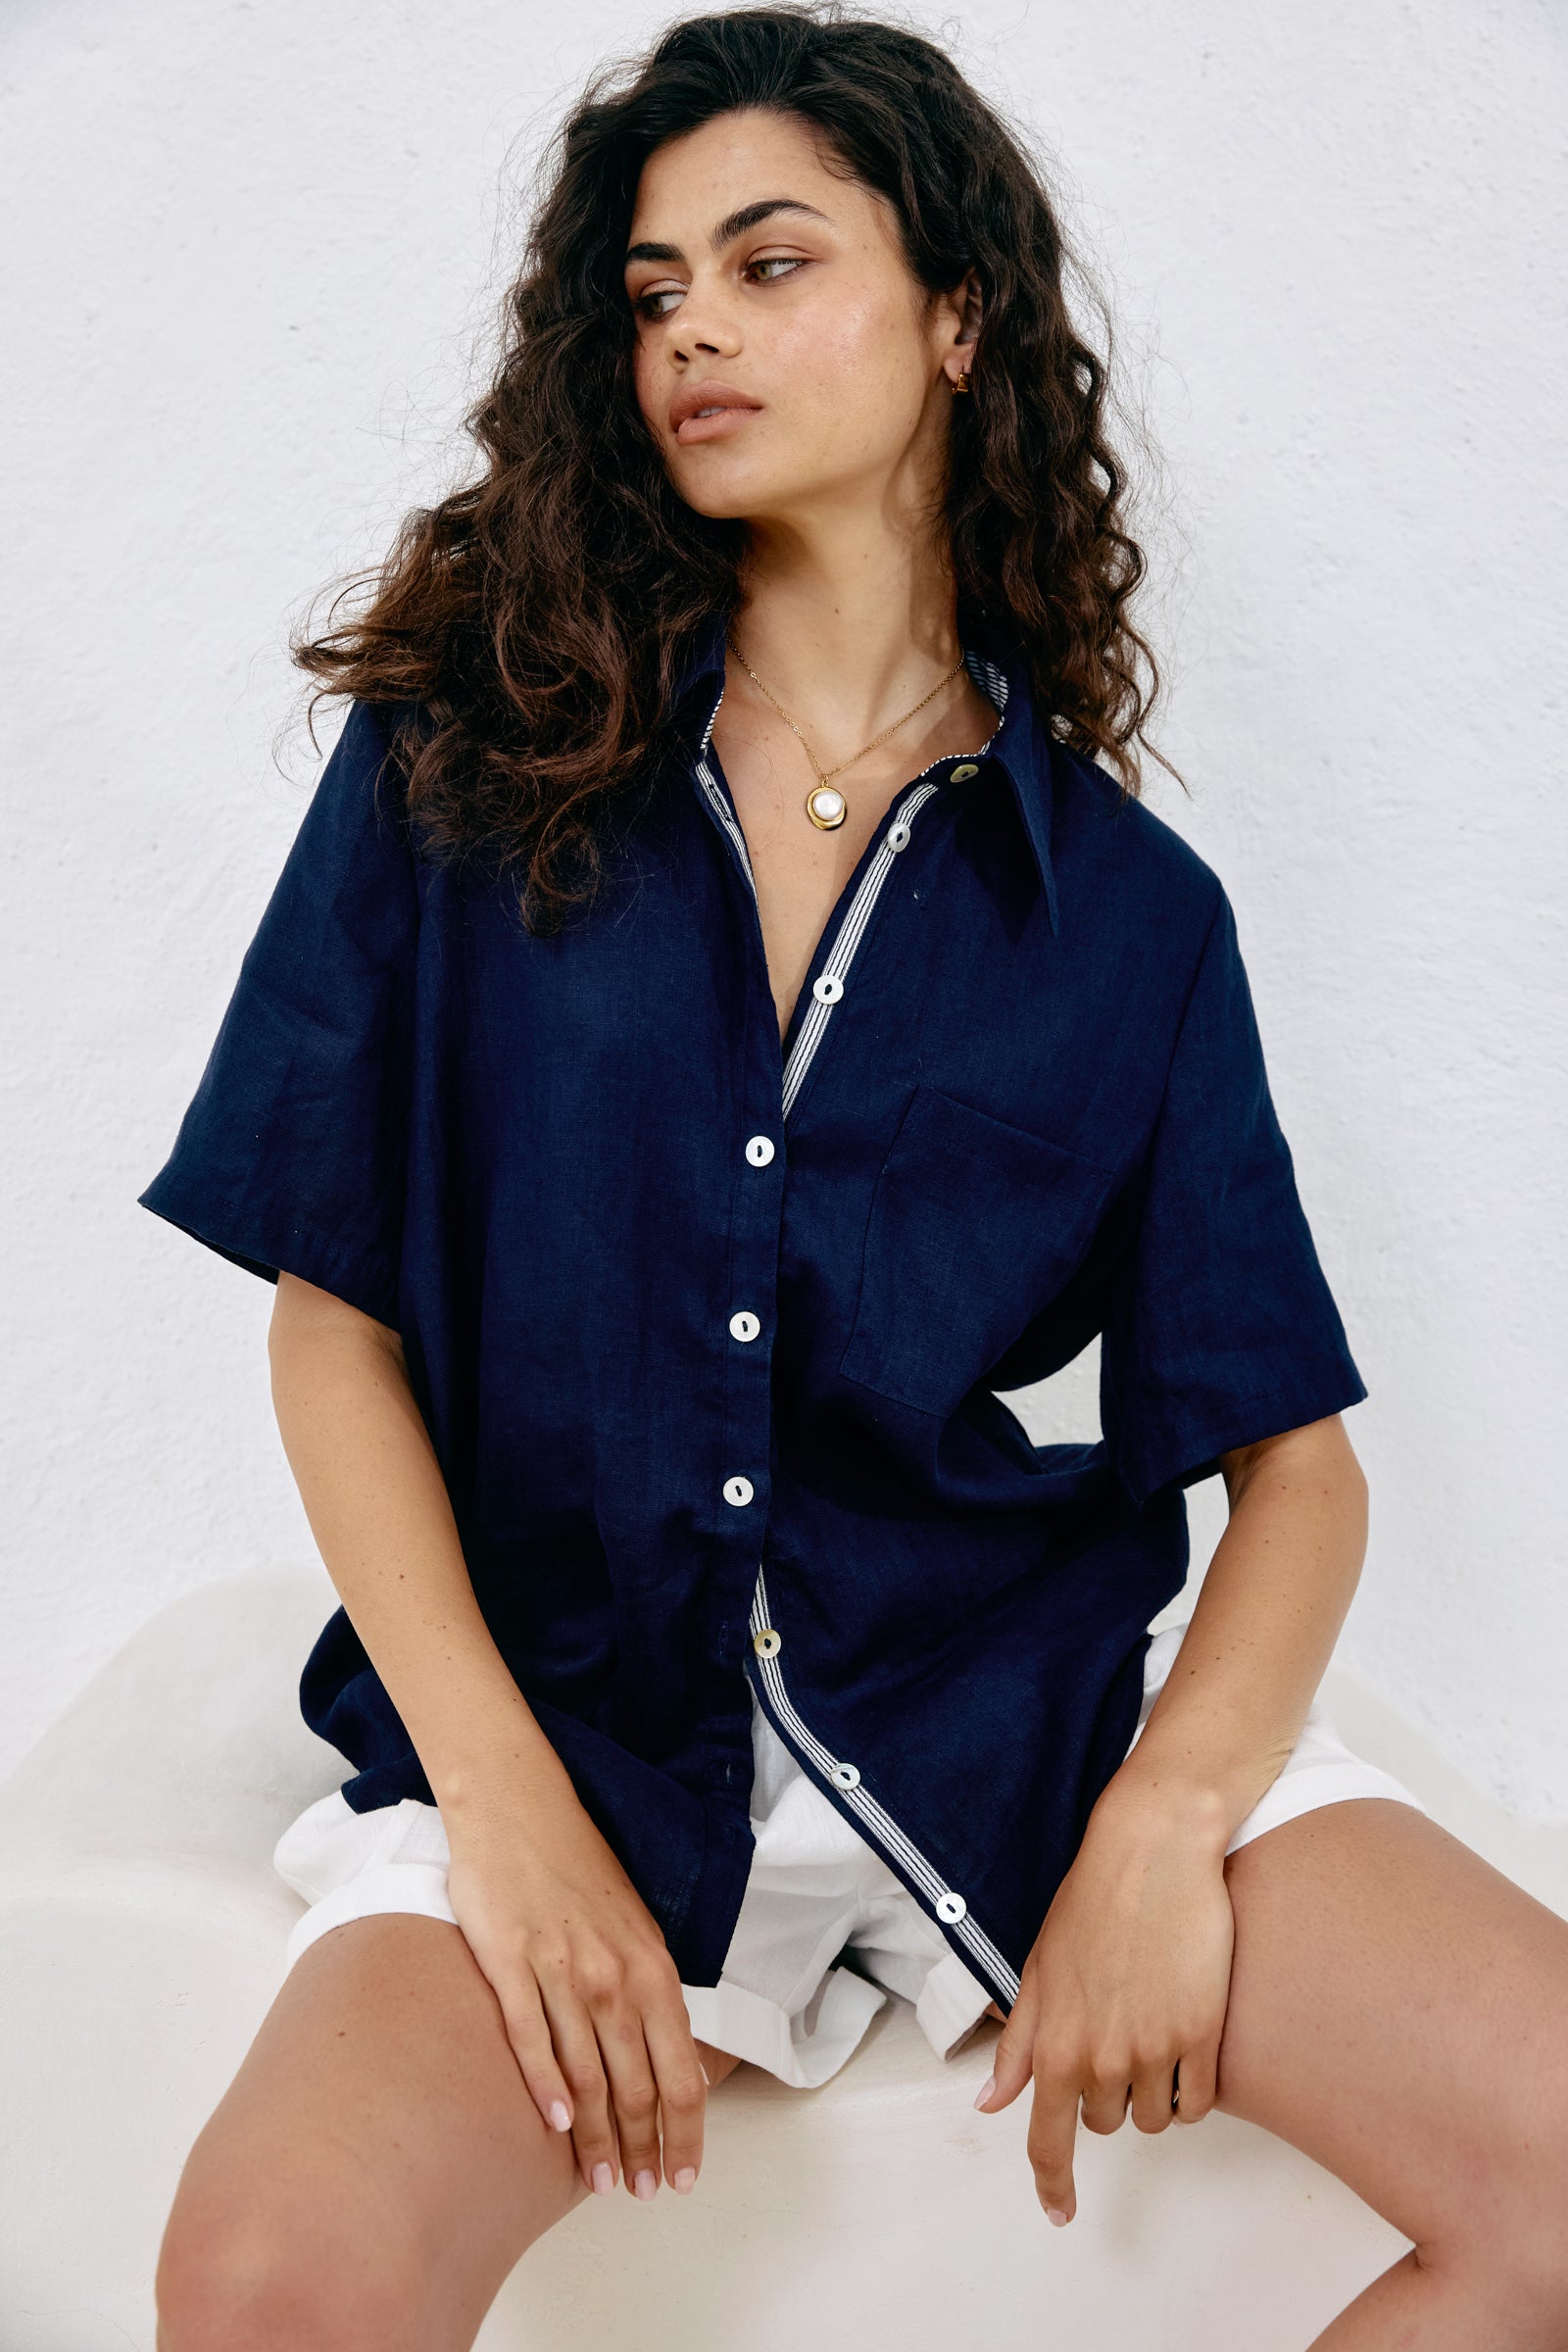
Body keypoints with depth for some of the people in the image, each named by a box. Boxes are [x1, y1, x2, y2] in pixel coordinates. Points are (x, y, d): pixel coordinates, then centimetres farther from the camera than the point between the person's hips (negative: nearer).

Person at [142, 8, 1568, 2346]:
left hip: (1027, 1676, 2)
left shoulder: (1127, 906, 5)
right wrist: (501, 1793, -10)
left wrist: (1162, 1825, -13)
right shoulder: (468, 762, 4)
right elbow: (334, 1316, 1)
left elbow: (1299, 1462, 5)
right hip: (579, 1694, 0)